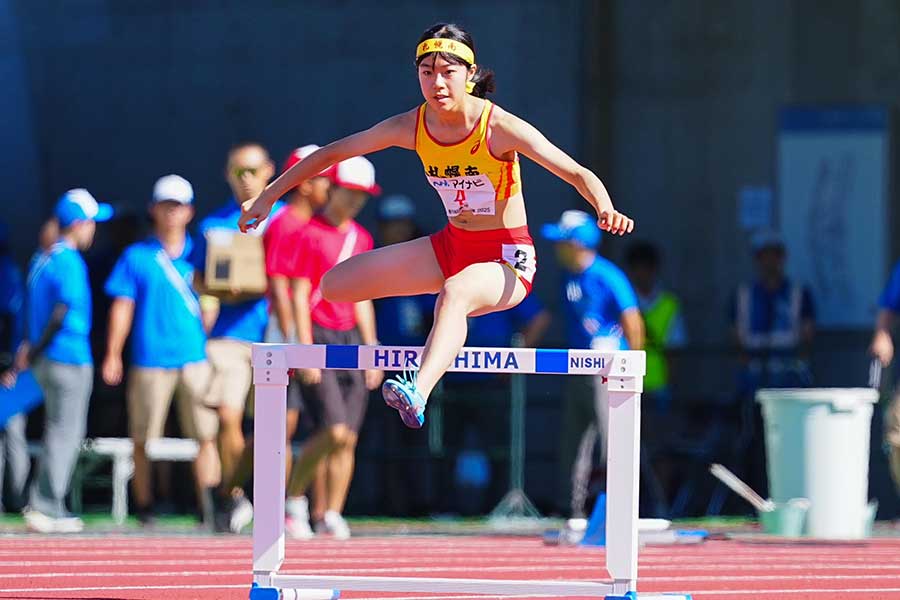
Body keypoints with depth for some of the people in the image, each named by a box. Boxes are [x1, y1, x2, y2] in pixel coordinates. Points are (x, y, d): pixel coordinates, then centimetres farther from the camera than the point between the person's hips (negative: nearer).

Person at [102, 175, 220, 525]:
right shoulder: (137, 257, 6)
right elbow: (122, 307, 6)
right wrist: (113, 356, 1)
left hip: (196, 357, 1)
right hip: (150, 361, -1)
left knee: (206, 434, -9)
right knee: (143, 439, 2)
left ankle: (209, 506, -12)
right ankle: (143, 506, 13)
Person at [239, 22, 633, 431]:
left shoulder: (500, 128, -20)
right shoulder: (412, 127, -7)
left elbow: (578, 174, -24)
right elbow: (332, 154, 6)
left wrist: (605, 209, -46)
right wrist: (267, 197, 8)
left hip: (507, 259, -6)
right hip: (452, 246, 7)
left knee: (454, 293, -42)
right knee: (334, 286, 1)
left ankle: (418, 393, -64)